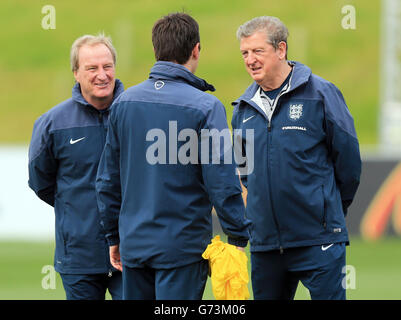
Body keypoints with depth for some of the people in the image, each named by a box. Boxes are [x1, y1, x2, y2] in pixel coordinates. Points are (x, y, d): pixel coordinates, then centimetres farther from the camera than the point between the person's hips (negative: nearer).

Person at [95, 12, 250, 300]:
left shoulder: (124, 103, 5)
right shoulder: (206, 108, -11)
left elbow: (107, 179, 11)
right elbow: (222, 182, -13)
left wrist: (114, 236, 20)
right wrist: (239, 236, -2)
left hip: (133, 244, 5)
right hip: (183, 246, -5)